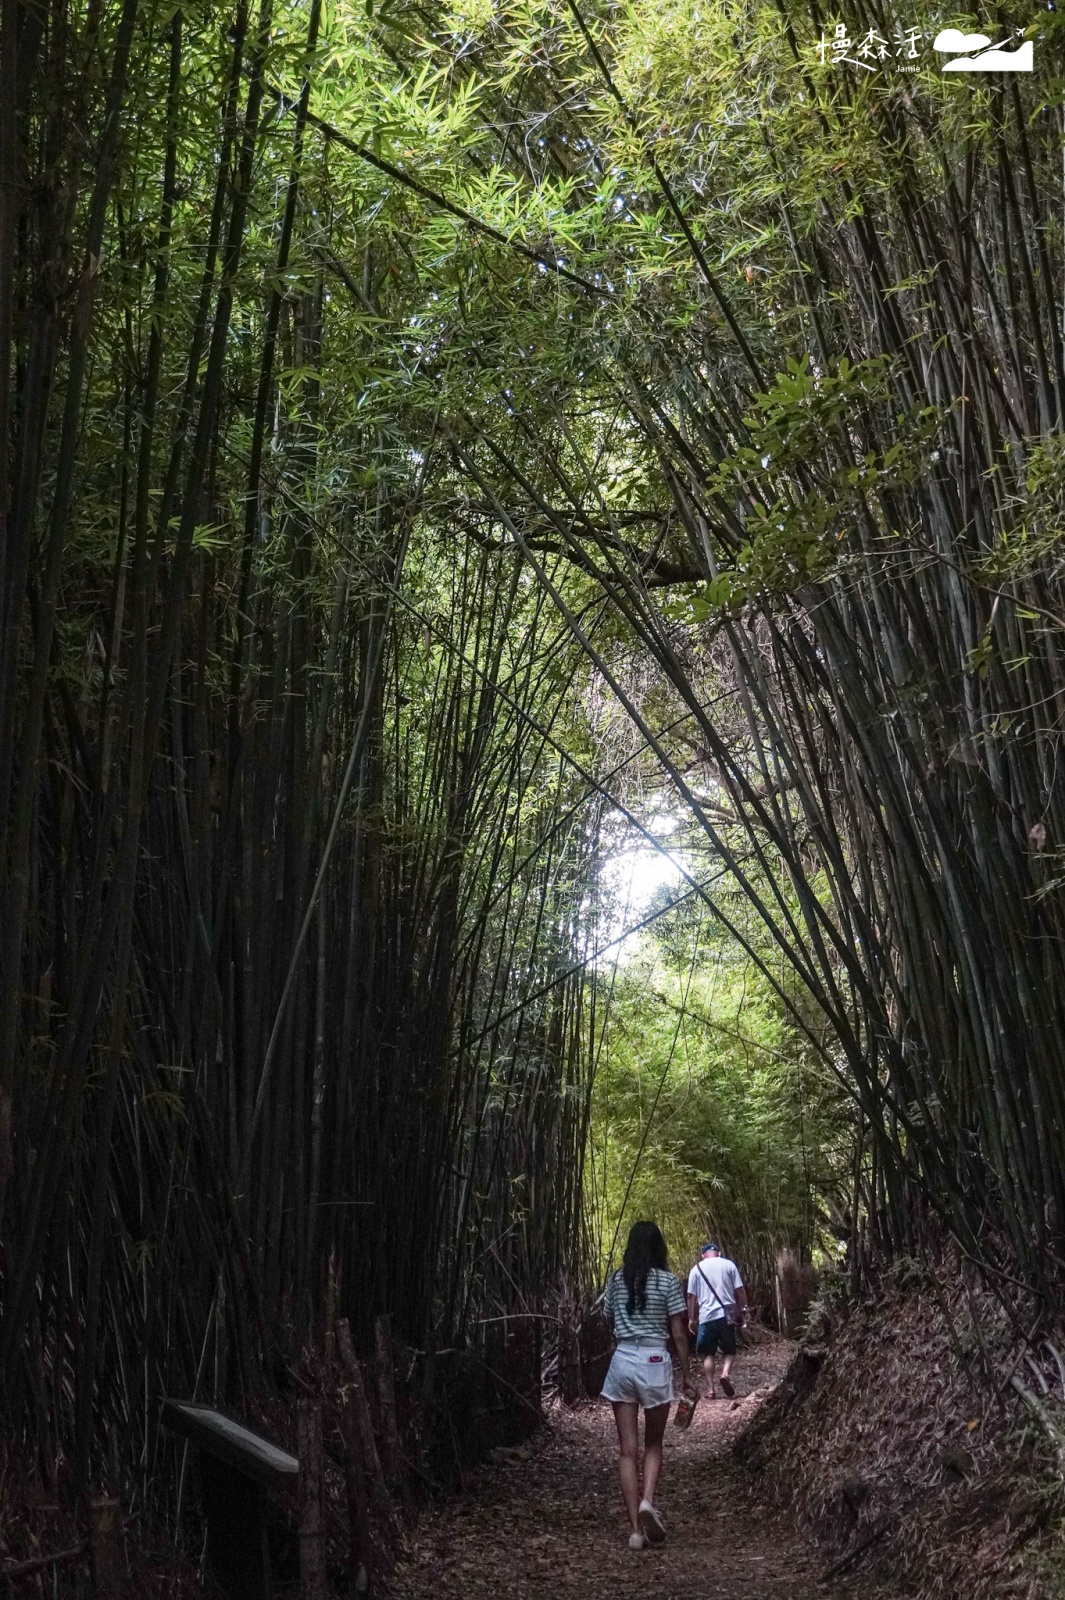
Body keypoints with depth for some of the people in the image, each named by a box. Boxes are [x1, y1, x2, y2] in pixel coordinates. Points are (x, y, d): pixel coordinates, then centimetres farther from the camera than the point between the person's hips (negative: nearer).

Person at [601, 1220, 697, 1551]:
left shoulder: (616, 1281, 4)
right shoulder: (668, 1282, -4)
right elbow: (678, 1333, -4)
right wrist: (686, 1375, 3)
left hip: (622, 1360, 2)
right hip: (655, 1362, -2)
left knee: (627, 1449, 5)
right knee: (653, 1444, 15)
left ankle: (636, 1530, 2)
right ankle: (648, 1501, -11)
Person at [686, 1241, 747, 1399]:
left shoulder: (696, 1269, 6)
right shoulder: (728, 1264, 5)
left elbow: (691, 1296, 4)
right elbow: (740, 1290, 1)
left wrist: (691, 1318, 11)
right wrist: (743, 1307, 15)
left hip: (706, 1316, 0)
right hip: (727, 1314, 0)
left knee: (708, 1353, 10)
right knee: (729, 1350, 13)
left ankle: (710, 1389, 4)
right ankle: (725, 1373, -14)